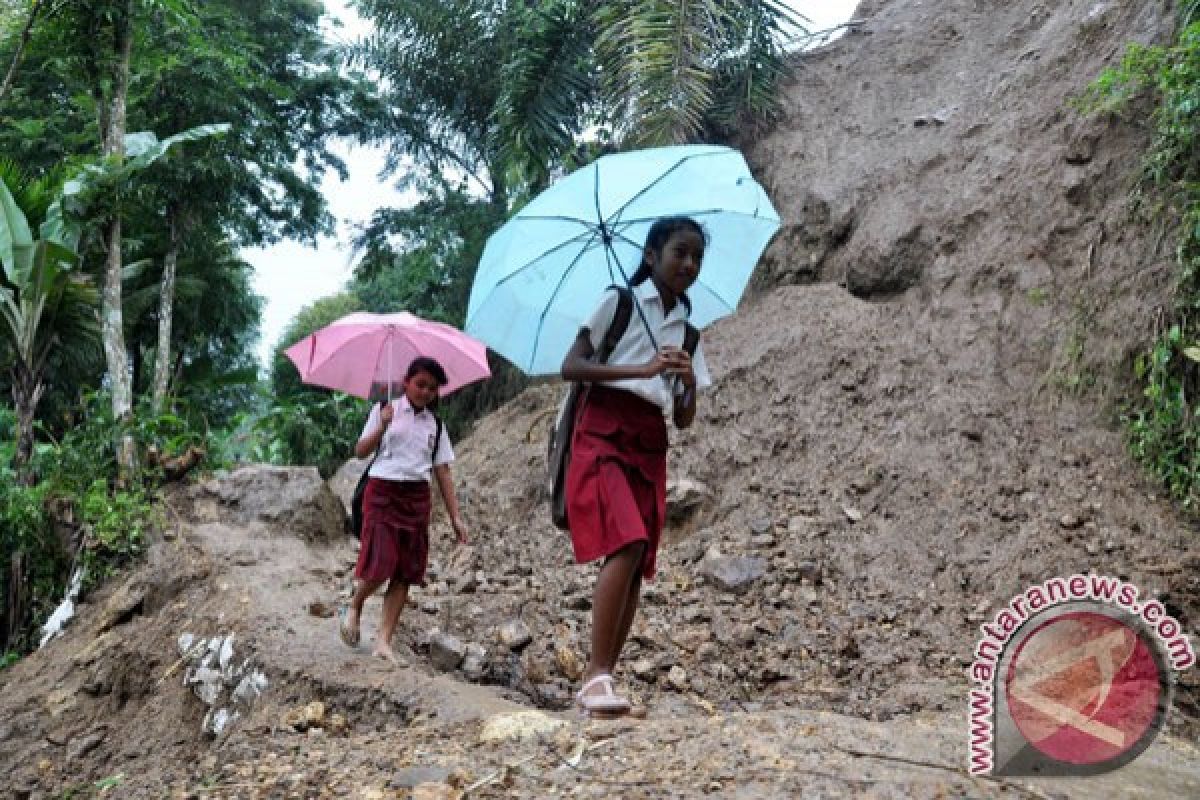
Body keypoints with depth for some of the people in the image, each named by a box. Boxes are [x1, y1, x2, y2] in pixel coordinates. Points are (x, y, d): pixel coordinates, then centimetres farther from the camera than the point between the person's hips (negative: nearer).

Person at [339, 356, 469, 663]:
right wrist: (382, 426, -19)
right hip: (382, 492, -4)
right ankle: (354, 606, 19)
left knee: (405, 573, 0)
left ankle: (383, 641, 7)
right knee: (380, 565, -13)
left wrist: (455, 516, 4)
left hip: (417, 497, 4)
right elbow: (361, 451, -3)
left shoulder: (435, 425, 9)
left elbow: (443, 471, 9)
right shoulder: (385, 410, 1)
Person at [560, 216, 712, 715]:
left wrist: (689, 384, -7)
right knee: (626, 546, -23)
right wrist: (642, 369, -18)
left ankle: (597, 681, 5)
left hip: (650, 447, 6)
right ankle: (598, 674, -18)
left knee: (636, 565, -2)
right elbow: (570, 366, -8)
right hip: (603, 435, -6)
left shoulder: (688, 331, 16)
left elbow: (684, 421, 15)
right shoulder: (619, 301, 2)